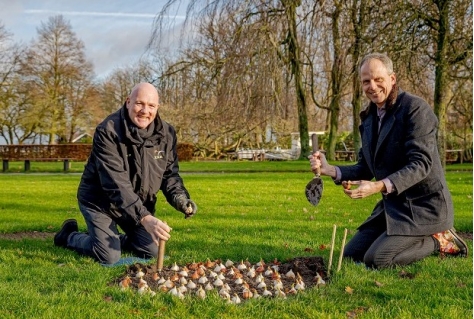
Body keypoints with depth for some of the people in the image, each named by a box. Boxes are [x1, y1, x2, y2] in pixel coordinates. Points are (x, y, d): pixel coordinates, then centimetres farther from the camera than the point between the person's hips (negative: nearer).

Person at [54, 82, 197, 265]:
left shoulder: (166, 134, -10)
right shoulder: (108, 132, -28)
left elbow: (170, 173, -1)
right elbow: (116, 183, -36)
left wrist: (180, 198, -23)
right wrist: (144, 218, -45)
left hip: (139, 202, 6)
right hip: (100, 200, -5)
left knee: (151, 251, 4)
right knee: (109, 257, -14)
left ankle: (113, 238, 33)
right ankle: (69, 236, 16)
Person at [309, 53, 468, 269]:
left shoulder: (416, 108, -16)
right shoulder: (369, 119, 9)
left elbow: (420, 164, -23)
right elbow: (366, 169, 11)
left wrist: (380, 186, -35)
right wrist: (330, 170, -5)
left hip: (422, 205, -9)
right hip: (393, 205, 9)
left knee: (376, 259, -20)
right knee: (351, 255, 8)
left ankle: (437, 240, 2)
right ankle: (422, 239, 18)